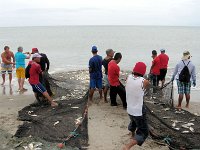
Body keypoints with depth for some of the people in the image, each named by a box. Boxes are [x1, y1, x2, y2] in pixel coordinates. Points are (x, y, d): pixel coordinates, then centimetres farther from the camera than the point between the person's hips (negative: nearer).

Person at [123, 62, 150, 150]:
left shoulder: (128, 78, -9)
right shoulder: (144, 81, -21)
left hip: (129, 109, 7)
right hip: (139, 111, -6)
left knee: (133, 122, 36)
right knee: (143, 133, 5)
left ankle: (133, 136, 63)